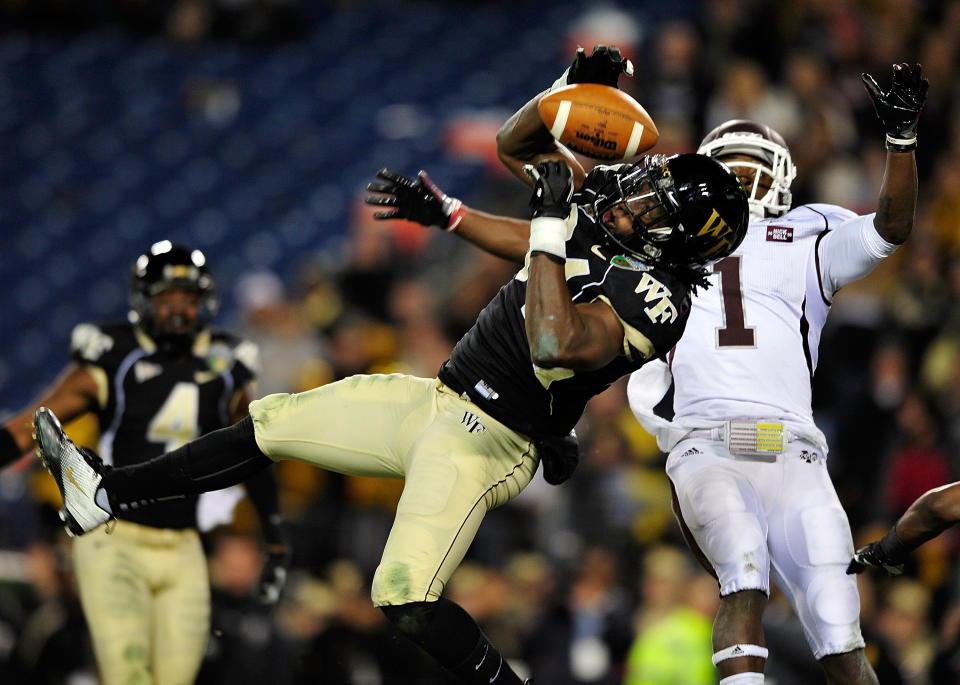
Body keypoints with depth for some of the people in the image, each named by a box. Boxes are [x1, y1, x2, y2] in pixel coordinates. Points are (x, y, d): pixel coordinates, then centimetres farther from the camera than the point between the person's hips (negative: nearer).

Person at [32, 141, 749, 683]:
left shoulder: (652, 297, -24)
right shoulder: (600, 228, 3)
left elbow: (556, 346, -39)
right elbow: (534, 246, 24)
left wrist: (553, 221, -34)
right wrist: (441, 211, 18)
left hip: (486, 443, -9)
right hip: (441, 400, 9)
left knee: (407, 600, -24)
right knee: (272, 423, 13)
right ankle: (107, 494, 24)